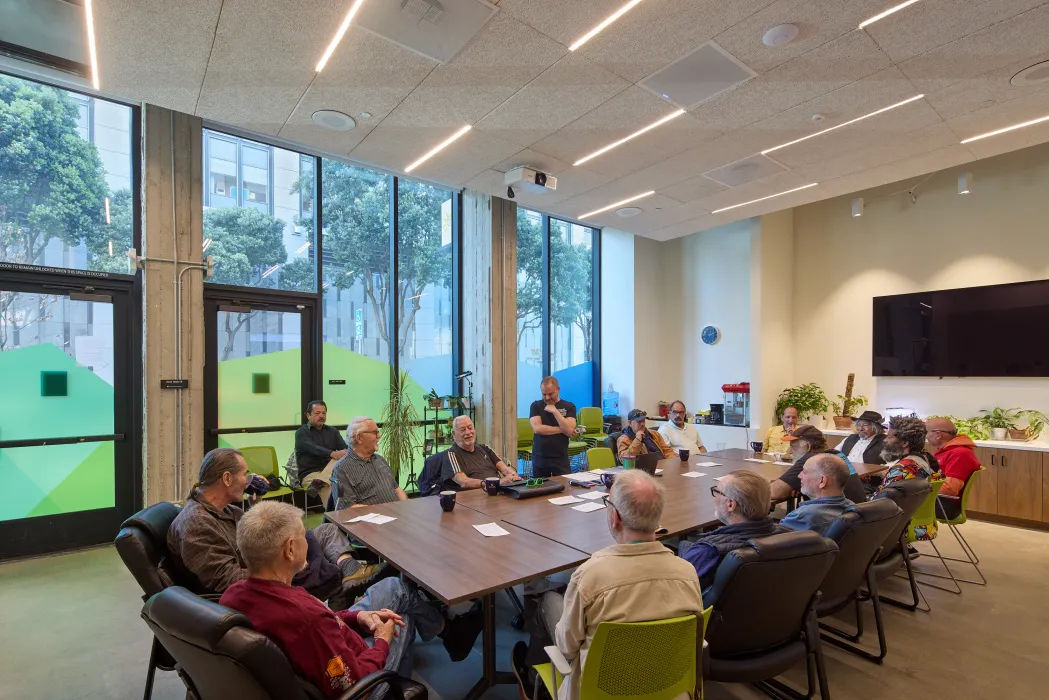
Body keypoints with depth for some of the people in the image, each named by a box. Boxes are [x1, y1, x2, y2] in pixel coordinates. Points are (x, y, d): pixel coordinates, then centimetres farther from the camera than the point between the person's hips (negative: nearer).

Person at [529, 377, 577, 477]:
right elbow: (537, 428, -11)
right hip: (539, 458, 1)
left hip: (561, 458, -1)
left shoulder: (569, 406, 2)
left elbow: (570, 431, -12)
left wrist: (555, 411, -13)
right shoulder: (536, 406, 4)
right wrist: (562, 429, -9)